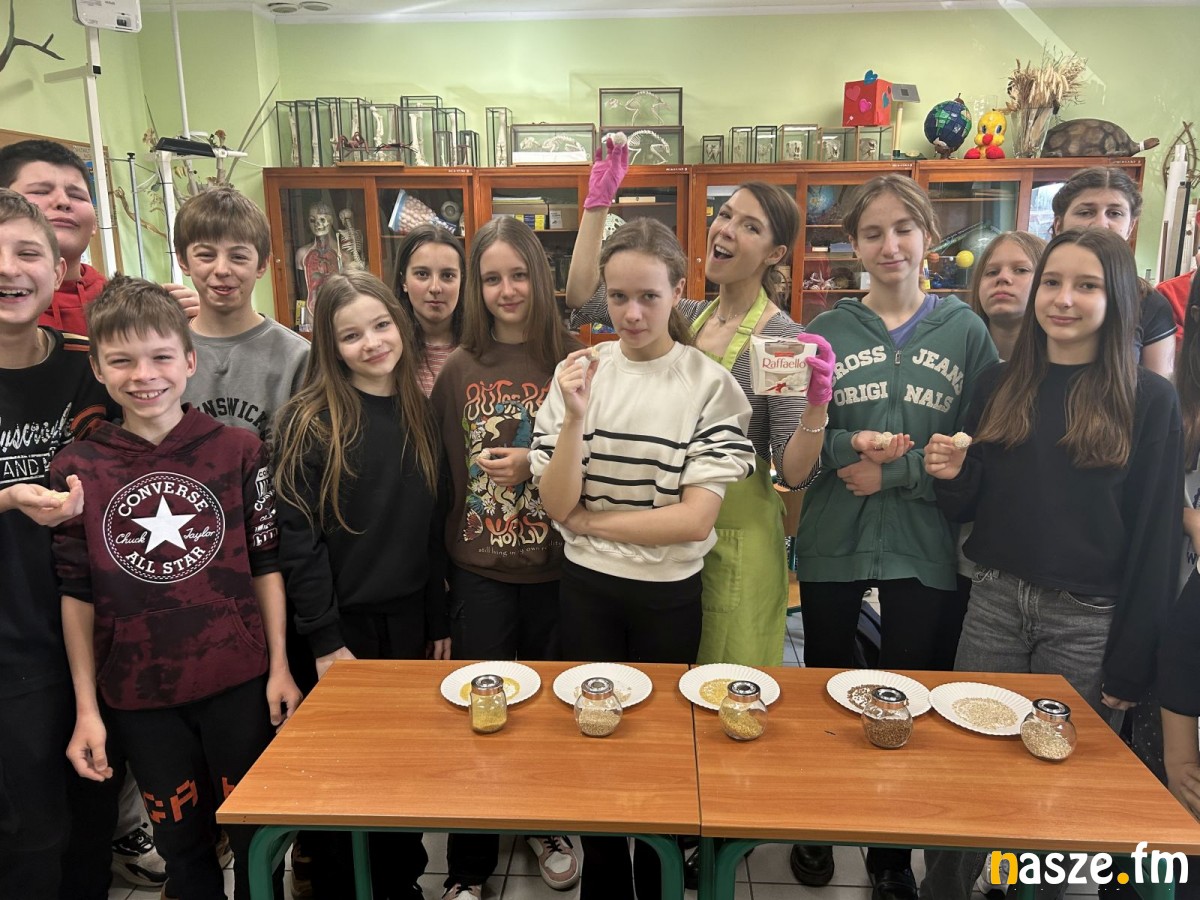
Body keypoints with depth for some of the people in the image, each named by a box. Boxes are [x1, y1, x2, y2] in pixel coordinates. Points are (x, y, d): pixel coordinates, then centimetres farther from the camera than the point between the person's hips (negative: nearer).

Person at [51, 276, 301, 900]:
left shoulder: (238, 450, -5)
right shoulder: (75, 469, -3)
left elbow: (266, 564, -1)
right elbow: (77, 594, 1)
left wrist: (279, 666, -3)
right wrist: (86, 709, 1)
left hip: (238, 682, -1)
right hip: (137, 694, 1)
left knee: (255, 835, 14)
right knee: (180, 839, 17)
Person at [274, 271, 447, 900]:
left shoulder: (421, 413, 4)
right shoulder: (309, 421, -10)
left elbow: (434, 528, 7)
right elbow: (297, 539, -13)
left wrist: (439, 622, 7)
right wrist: (325, 641, -14)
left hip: (409, 619, 4)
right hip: (342, 626, -4)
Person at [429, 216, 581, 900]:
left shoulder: (572, 361, -5)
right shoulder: (459, 368, 0)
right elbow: (443, 469, 5)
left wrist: (536, 465, -16)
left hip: (555, 565, 0)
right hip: (479, 568, 1)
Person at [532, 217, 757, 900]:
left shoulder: (710, 383, -12)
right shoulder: (579, 372, -6)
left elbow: (696, 516, -16)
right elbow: (557, 505, -9)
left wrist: (589, 521, -12)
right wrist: (575, 419, -24)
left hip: (670, 595, -1)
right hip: (587, 589, 2)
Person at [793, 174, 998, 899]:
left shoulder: (966, 331, 1)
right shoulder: (826, 333, 2)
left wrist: (893, 472, -14)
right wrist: (851, 446, -20)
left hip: (927, 549, 0)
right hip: (832, 544, 1)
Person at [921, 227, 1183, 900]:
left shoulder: (1149, 401, -5)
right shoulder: (1001, 387, 5)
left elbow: (1156, 538, -6)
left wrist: (1131, 664, -7)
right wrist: (952, 474, -13)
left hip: (1088, 619, -3)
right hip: (996, 601, 3)